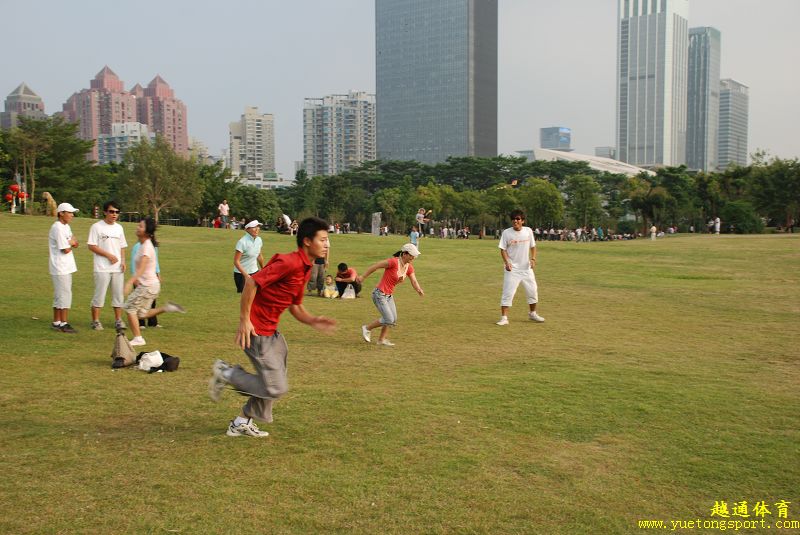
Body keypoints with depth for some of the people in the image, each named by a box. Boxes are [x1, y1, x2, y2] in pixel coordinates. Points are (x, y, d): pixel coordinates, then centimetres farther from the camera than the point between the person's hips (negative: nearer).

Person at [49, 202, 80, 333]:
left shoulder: (66, 227, 14)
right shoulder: (58, 228, -16)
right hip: (61, 268, -10)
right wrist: (71, 243, 1)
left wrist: (71, 243, -8)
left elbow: (73, 242, 14)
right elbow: (66, 249, -19)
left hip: (66, 267, 10)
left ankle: (56, 323, 20)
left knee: (59, 295, 13)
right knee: (65, 295, -6)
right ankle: (64, 324, -2)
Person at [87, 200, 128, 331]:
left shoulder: (119, 228, 13)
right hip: (102, 268, -5)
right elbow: (91, 246, -9)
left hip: (118, 268, 5)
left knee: (119, 294, 7)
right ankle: (95, 321, 6)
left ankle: (118, 320, 16)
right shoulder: (96, 227, -5)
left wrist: (123, 261, 3)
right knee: (99, 294, -2)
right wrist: (108, 255, -13)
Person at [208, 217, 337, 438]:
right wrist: (244, 320, -24)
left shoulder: (305, 269, 11)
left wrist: (313, 321, 0)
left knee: (274, 383, 16)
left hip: (271, 331, 10)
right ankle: (226, 374, 7)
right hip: (256, 331, -10)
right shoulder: (289, 262, -20)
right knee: (276, 388, -8)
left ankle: (242, 423, 31)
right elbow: (252, 282, -24)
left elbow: (295, 306, 17)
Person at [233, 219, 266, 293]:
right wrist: (246, 275, -26)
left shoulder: (259, 240, 0)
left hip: (254, 272, 6)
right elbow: (236, 261, -20)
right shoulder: (242, 242, -20)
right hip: (241, 274, -6)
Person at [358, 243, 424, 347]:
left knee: (393, 320, 8)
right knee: (389, 320, -9)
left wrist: (419, 290, -26)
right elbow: (374, 266, -15)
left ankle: (381, 339, 24)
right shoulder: (394, 262, -21)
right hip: (380, 294, -8)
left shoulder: (409, 268, 3)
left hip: (389, 296, 8)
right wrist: (363, 277, -9)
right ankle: (367, 328, 11)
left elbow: (414, 282, -4)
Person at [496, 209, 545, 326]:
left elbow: (533, 246, 9)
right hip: (512, 268, -4)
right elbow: (503, 249, -6)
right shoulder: (506, 233, -8)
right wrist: (506, 262, -20)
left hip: (526, 267, 4)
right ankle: (504, 318, -7)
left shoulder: (528, 231, 0)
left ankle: (532, 313, 33)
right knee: (508, 292, -10)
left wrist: (533, 259, -6)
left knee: (533, 291, 12)